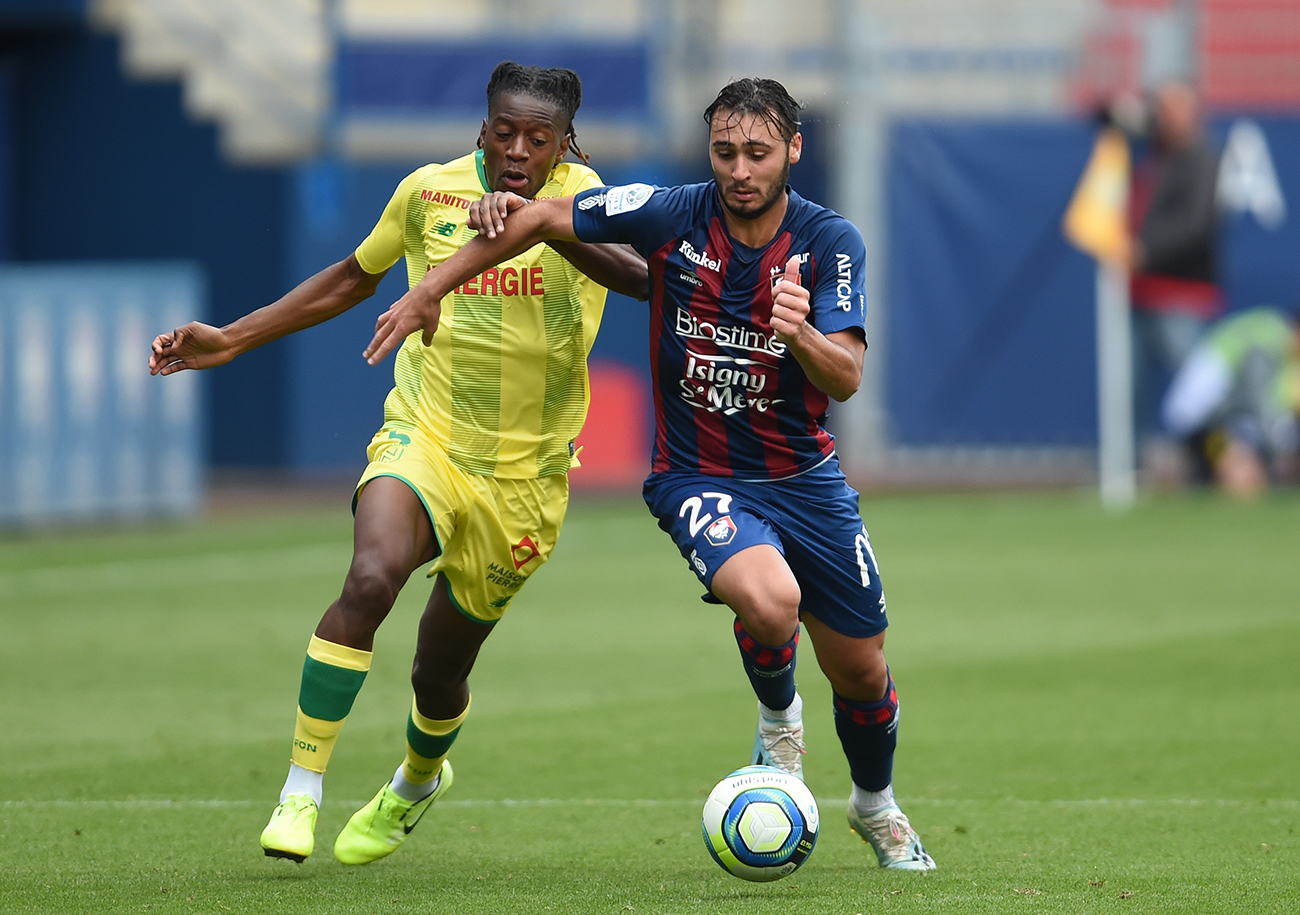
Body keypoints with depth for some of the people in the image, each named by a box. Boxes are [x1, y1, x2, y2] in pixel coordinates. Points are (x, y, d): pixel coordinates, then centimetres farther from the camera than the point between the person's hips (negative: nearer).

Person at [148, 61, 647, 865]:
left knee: (440, 674, 11)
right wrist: (231, 340, 15)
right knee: (371, 579, -32)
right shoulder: (428, 193, -1)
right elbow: (353, 279, 17)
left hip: (524, 477, 0)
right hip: (424, 438, 0)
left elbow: (641, 276, -30)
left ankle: (417, 782, 48)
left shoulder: (578, 196, -9)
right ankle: (301, 791, -24)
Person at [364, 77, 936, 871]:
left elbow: (846, 379, -21)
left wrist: (802, 334, -43)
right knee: (768, 602, -33)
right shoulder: (673, 216, -13)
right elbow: (544, 218, -2)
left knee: (861, 672, 10)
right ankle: (779, 718, 3)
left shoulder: (830, 241, -12)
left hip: (804, 474, 2)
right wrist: (431, 291, -2)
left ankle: (877, 807, 43)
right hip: (699, 477, -2)